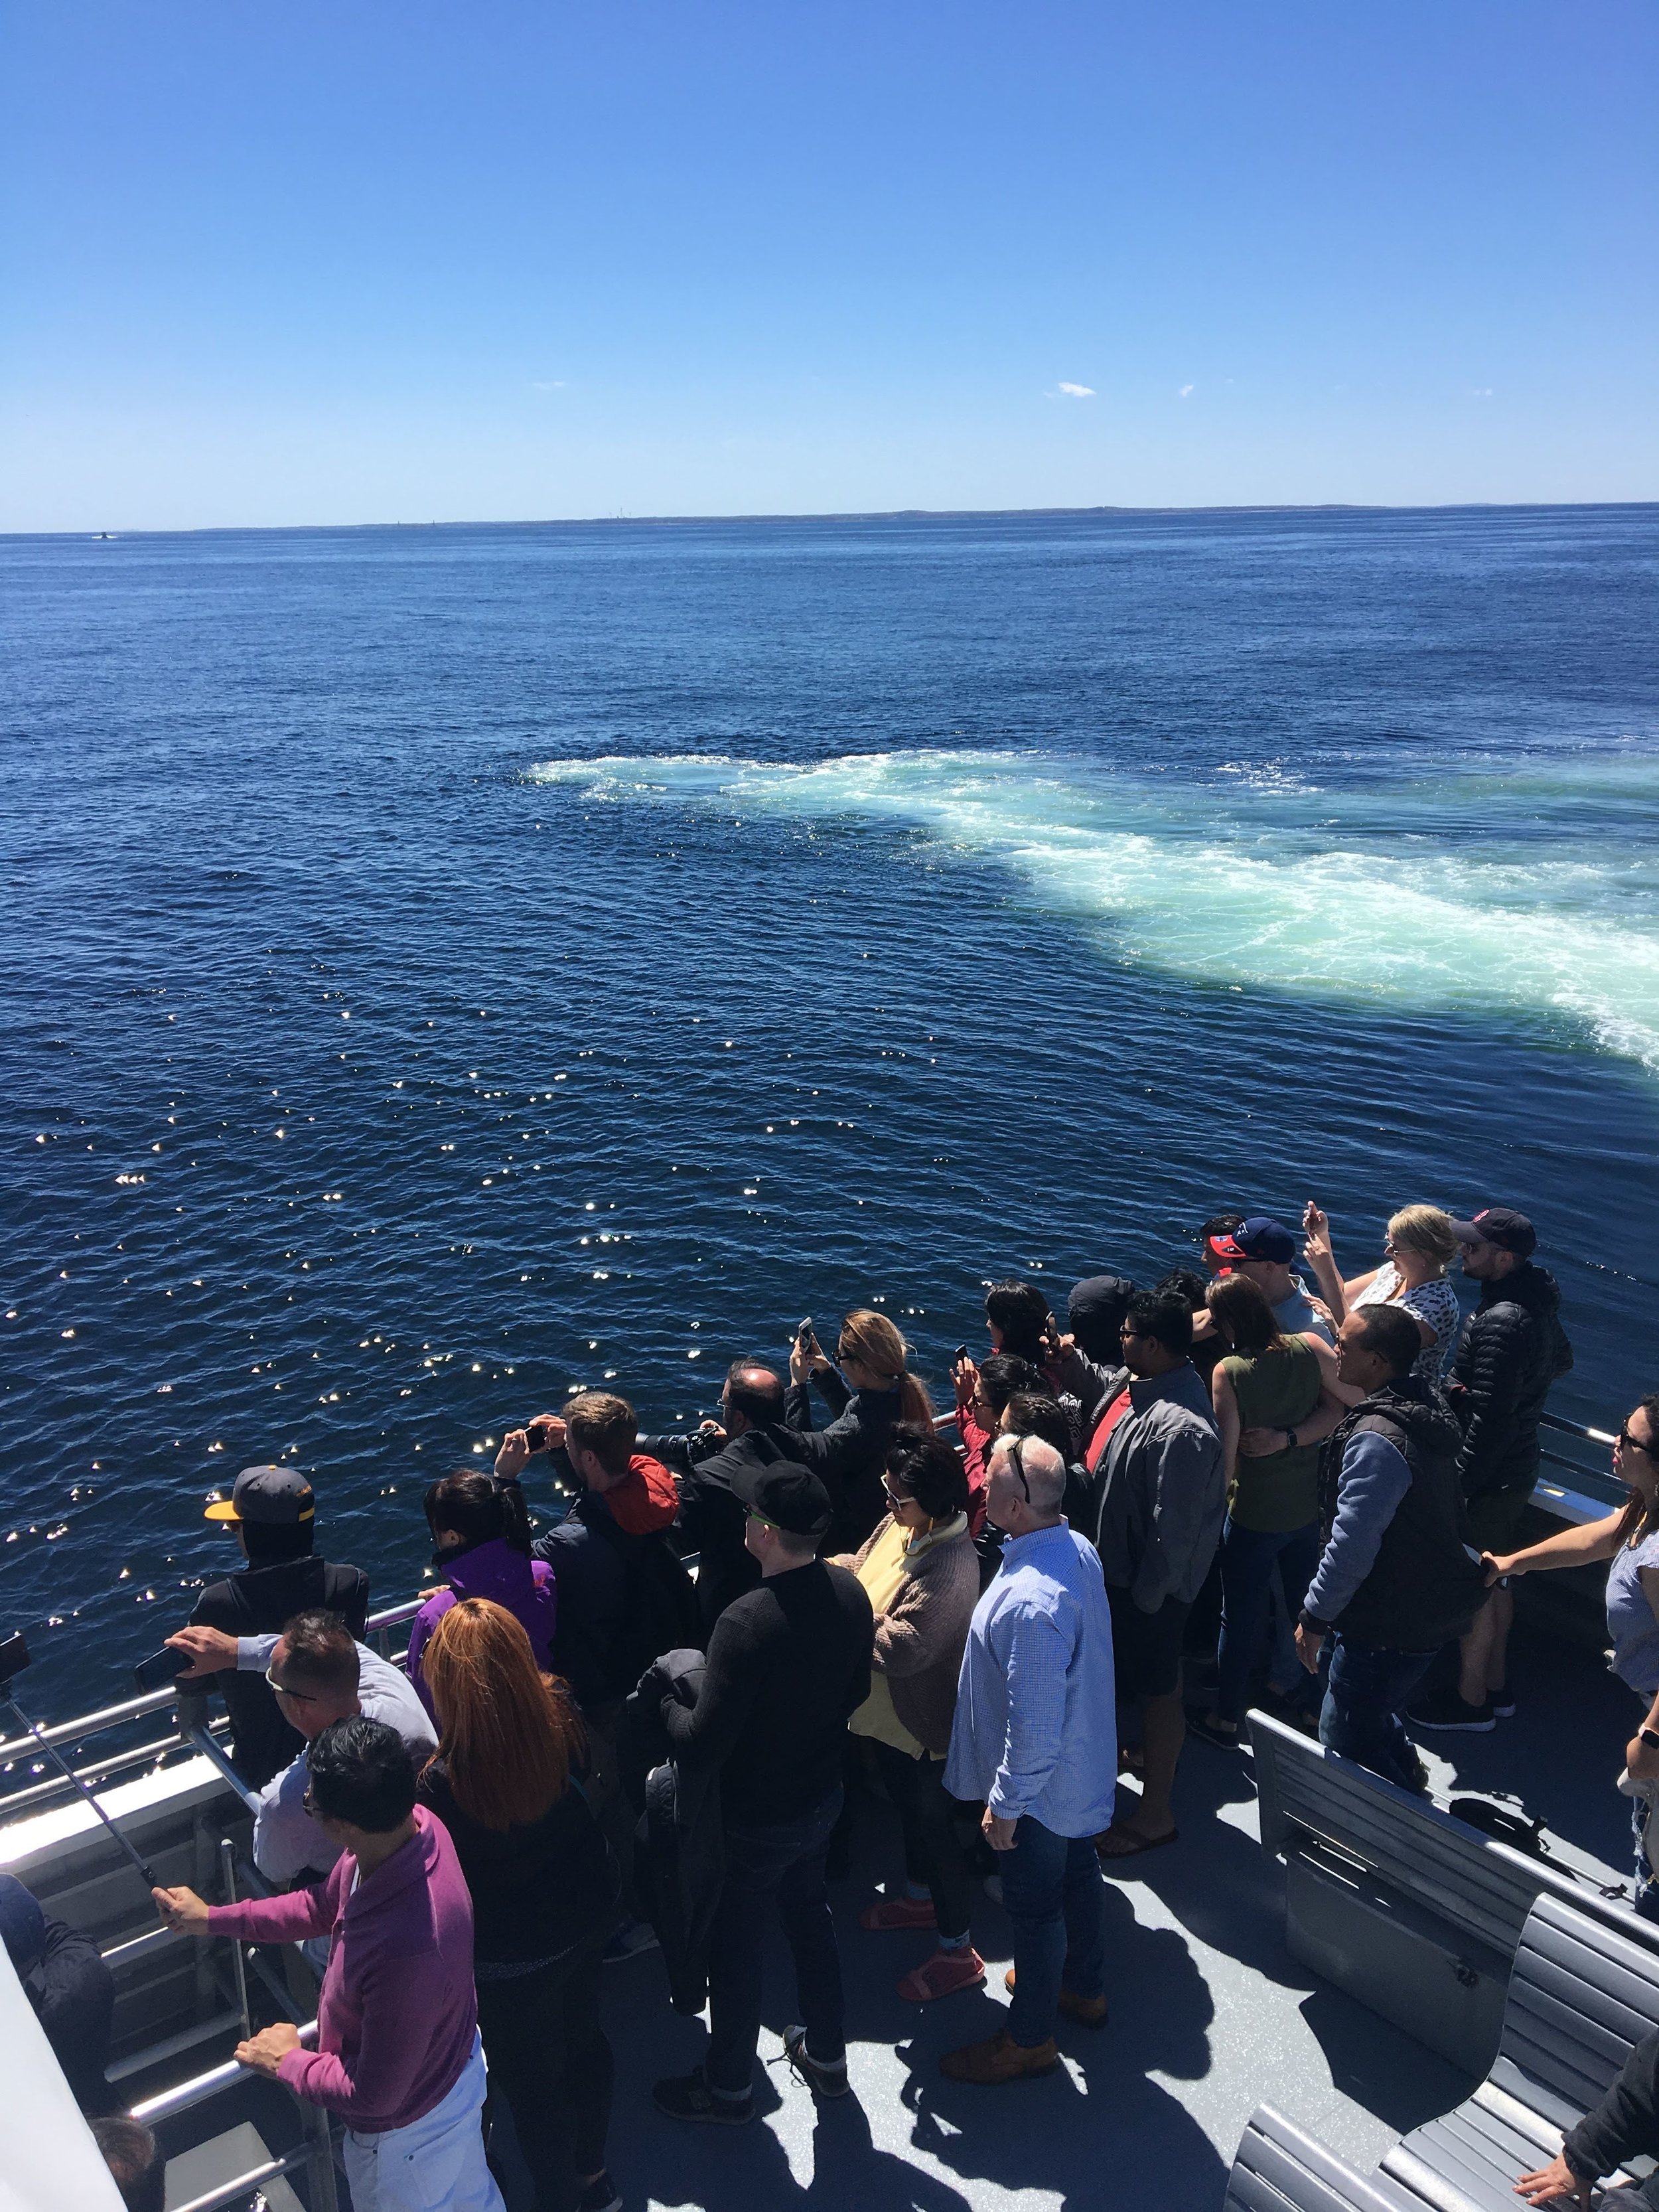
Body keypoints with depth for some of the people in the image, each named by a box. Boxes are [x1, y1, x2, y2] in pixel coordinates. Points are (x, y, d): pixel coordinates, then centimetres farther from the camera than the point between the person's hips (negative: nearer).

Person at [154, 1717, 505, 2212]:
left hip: (407, 2125, -6)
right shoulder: (414, 1822, -23)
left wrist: (286, 2062, -14)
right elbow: (327, 1905, -1)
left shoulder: (406, 1951, -47)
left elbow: (373, 2096, -30)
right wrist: (213, 1919, 2)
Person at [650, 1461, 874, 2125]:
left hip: (754, 1817, -6)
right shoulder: (849, 1593, -13)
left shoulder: (747, 1621, -35)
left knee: (734, 1947, 16)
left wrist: (666, 1703, -13)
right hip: (822, 1793, 7)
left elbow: (701, 1747, -31)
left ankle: (727, 2088, 37)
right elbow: (856, 1691, 4)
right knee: (809, 1916, 28)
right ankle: (827, 2056, 46)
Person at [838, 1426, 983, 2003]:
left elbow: (902, 1648, -37)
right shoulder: (900, 1525, -7)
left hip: (923, 1722, -9)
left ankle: (957, 1950, 27)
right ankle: (919, 1895, 53)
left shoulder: (950, 1566, -34)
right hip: (887, 1712, 9)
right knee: (907, 1807, 29)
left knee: (934, 1824, 8)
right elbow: (862, 1569, 9)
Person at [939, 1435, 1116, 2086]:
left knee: (1035, 1905, 13)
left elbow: (1034, 1726, -32)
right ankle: (1083, 1987, 52)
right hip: (1082, 1767, 9)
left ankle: (1029, 2039, 34)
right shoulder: (1077, 1549, -9)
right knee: (1078, 1872, 28)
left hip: (1039, 1785, -9)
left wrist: (1006, 1803, -19)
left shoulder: (1029, 1603, -39)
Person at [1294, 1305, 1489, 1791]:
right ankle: (1403, 1771, 48)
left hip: (1392, 1623, -10)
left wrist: (1314, 1617, -16)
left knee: (1344, 1737, 5)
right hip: (1426, 1600, 10)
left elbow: (1351, 1545, -26)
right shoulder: (1428, 1406, 0)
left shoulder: (1378, 1440, -30)